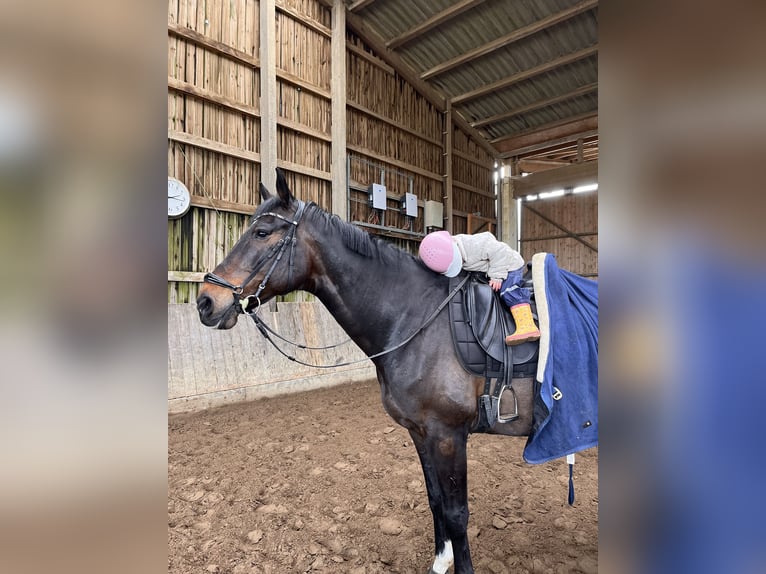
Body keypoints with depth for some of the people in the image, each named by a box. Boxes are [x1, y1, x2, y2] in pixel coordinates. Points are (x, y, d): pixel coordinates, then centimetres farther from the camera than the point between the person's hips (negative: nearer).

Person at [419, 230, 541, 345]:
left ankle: (527, 327, -32)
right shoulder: (448, 252, -15)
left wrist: (497, 276, -29)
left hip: (510, 265, -9)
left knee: (509, 292, -26)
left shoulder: (475, 244, -38)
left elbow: (499, 253, -31)